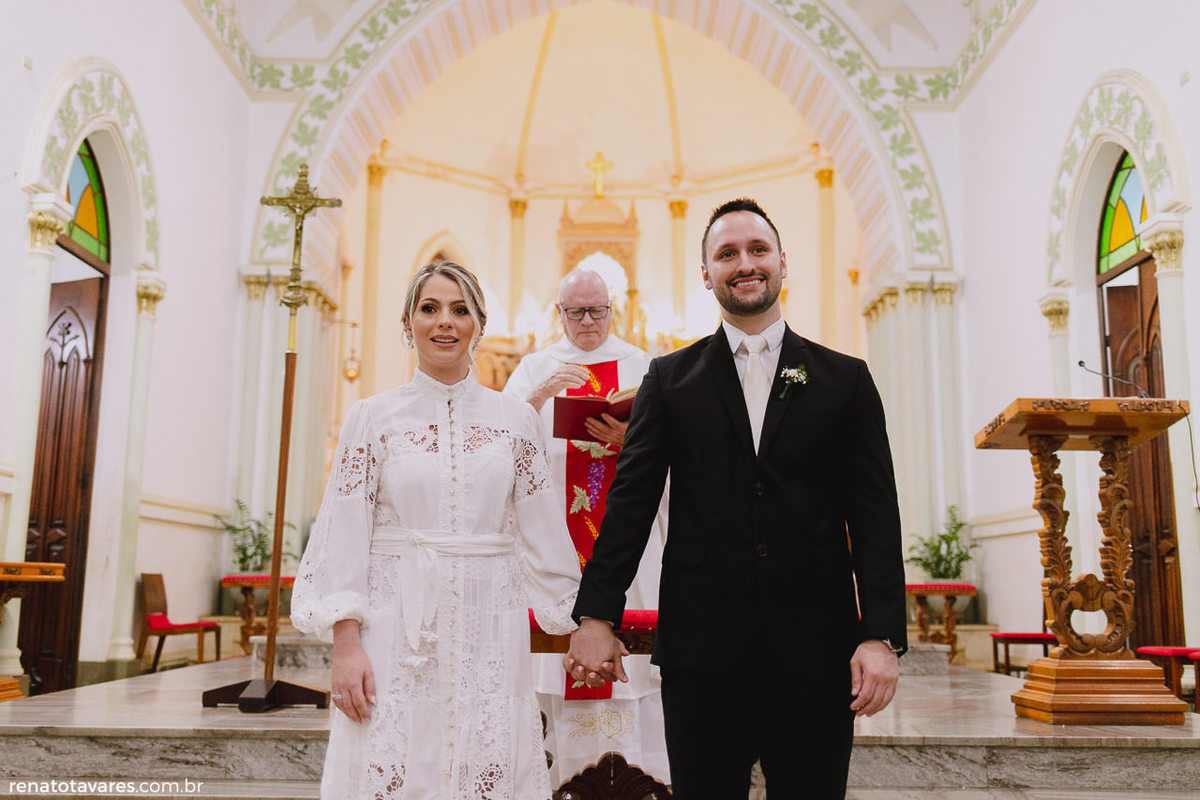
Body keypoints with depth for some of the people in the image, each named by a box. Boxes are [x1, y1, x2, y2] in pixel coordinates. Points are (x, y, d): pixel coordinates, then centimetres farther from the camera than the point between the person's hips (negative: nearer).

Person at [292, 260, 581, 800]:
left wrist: (584, 629, 5)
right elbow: (345, 535, -1)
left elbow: (542, 532, 6)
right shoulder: (372, 418, 2)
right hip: (396, 630, -1)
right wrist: (345, 644, -8)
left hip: (489, 632, 1)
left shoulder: (515, 420, 5)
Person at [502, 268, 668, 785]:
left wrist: (630, 439, -18)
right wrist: (541, 394, -17)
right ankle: (570, 766, 7)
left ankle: (637, 770, 6)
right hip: (558, 526, 0)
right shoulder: (536, 368, 11)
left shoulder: (642, 367, 10)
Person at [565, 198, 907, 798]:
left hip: (814, 651, 0)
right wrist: (596, 615, -4)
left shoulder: (845, 379, 8)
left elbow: (875, 516, 3)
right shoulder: (670, 379, 9)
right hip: (700, 648, 0)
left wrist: (883, 635, -6)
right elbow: (630, 501, 4)